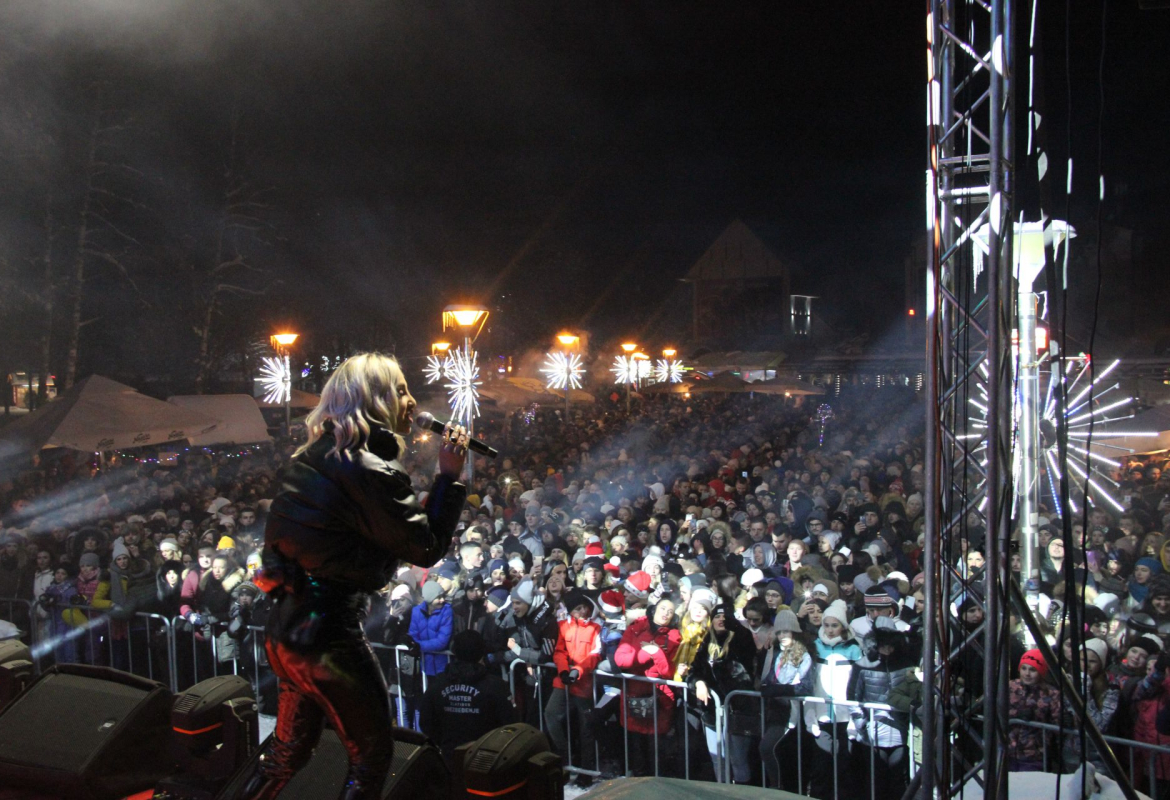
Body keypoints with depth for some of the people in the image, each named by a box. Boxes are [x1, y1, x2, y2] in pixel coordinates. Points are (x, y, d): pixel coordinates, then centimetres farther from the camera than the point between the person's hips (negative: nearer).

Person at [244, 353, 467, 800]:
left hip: (285, 631, 9)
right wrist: (449, 475, -6)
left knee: (289, 751, 25)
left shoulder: (315, 458, 7)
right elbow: (427, 548, -13)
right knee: (372, 756, 11)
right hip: (329, 638, -9)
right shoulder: (370, 472, -20)